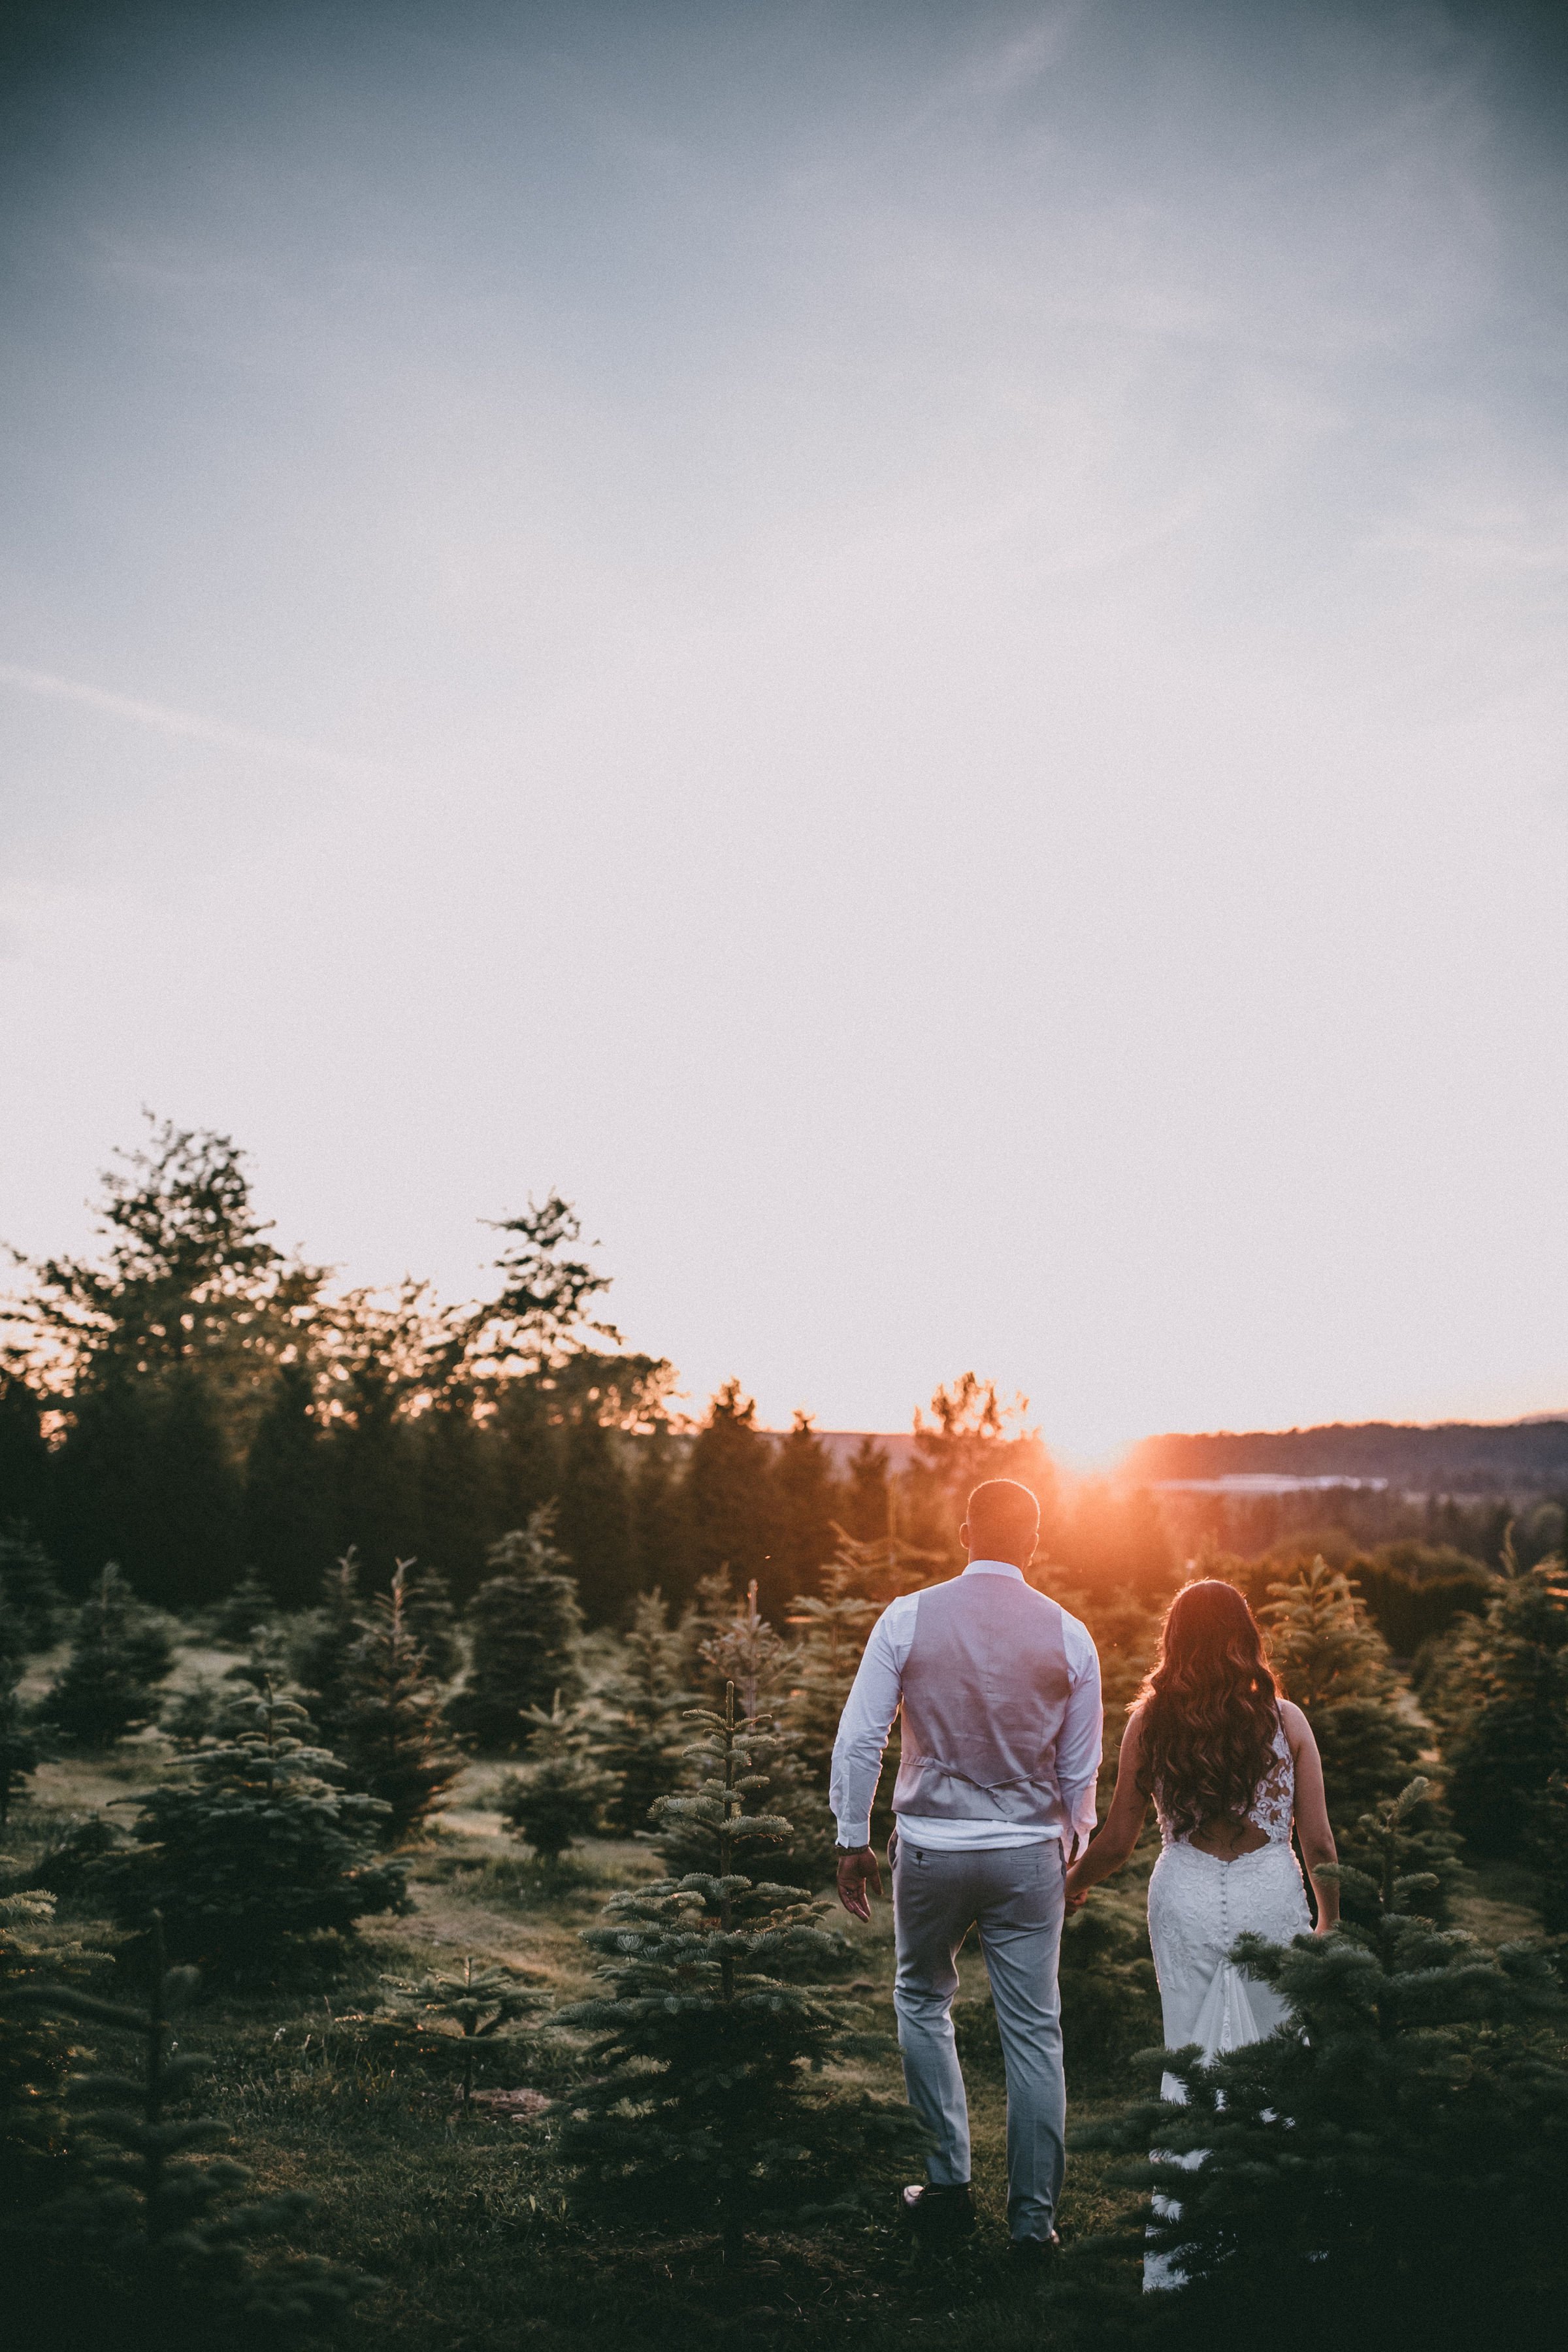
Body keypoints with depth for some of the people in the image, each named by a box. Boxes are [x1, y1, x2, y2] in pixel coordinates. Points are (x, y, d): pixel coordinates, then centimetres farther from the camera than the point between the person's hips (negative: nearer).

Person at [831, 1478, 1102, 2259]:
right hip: (1029, 1854, 1)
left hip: (929, 1847, 0)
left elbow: (859, 1739, -6)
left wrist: (853, 1842, 5)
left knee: (924, 2003, 21)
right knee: (1033, 2032, 10)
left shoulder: (908, 1617, -7)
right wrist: (1074, 1844, 21)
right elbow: (1081, 1767, 5)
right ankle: (1033, 2218, 16)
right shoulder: (1067, 1635, -3)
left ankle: (948, 2188, 21)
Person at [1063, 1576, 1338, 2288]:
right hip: (1270, 1896, -1)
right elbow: (1319, 1842, -2)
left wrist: (1071, 1882, 19)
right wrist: (1330, 1920, 15)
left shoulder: (1149, 1722, -4)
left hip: (1184, 1900, 1)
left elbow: (1118, 1839, 1)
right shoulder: (1285, 1720, -6)